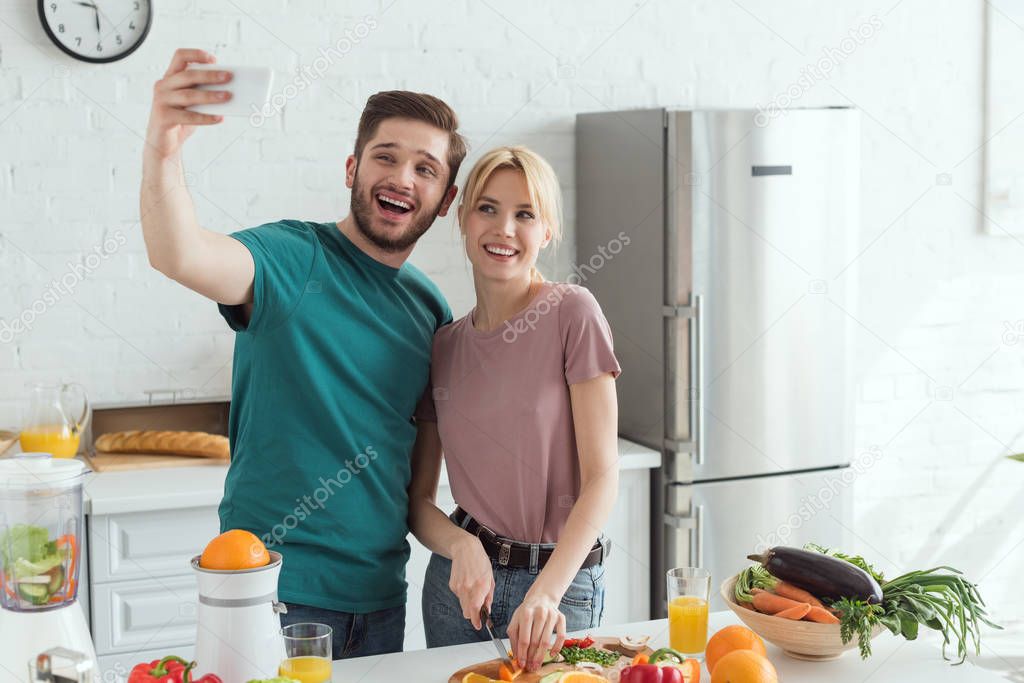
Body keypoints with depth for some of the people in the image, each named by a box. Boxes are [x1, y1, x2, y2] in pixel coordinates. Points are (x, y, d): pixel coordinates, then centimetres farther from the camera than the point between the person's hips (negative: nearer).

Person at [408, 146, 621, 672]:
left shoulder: (571, 314, -9)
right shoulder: (444, 345, 3)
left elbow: (601, 477, -14)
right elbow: (418, 497, 6)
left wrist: (545, 593, -24)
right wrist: (462, 547, -14)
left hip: (561, 579, -3)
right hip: (463, 572, 3)